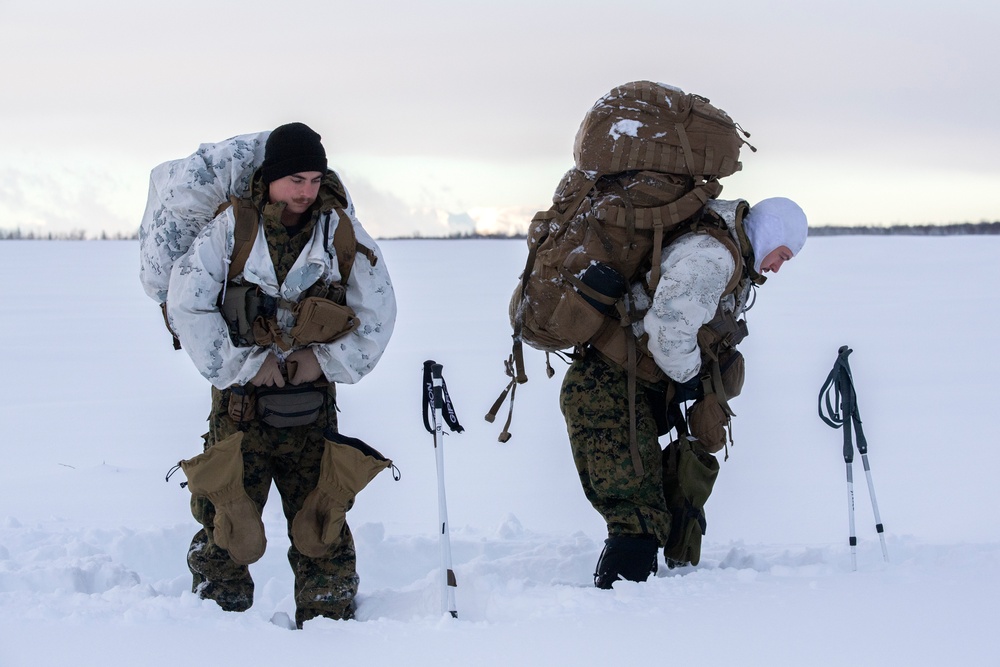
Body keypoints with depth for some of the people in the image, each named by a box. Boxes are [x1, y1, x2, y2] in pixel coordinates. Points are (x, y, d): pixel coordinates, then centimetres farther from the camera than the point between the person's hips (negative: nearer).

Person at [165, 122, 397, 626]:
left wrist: (327, 361, -4)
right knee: (227, 526, -2)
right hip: (240, 401, -2)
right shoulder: (231, 228, -6)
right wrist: (244, 364, -10)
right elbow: (185, 305, -8)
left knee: (321, 527, 4)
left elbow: (378, 312, 7)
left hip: (312, 404, 2)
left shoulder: (342, 232, 1)